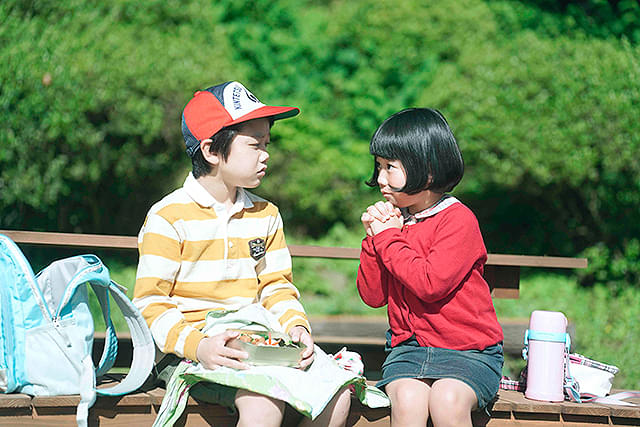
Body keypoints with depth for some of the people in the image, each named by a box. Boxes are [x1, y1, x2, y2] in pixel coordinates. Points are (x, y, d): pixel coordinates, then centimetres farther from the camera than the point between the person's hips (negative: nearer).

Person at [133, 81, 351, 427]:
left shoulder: (266, 216, 15)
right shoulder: (168, 218, -5)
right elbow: (150, 304, -8)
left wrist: (296, 325, -6)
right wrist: (197, 345, -25)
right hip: (186, 352, -6)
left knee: (337, 396, -17)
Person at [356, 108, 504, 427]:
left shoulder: (458, 220, -10)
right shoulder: (393, 220, 10)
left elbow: (430, 284, -23)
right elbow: (372, 296, 10)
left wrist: (388, 237, -12)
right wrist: (374, 238, -3)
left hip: (467, 349, -4)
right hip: (408, 346, 4)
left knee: (446, 401, -33)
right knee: (407, 400, -27)